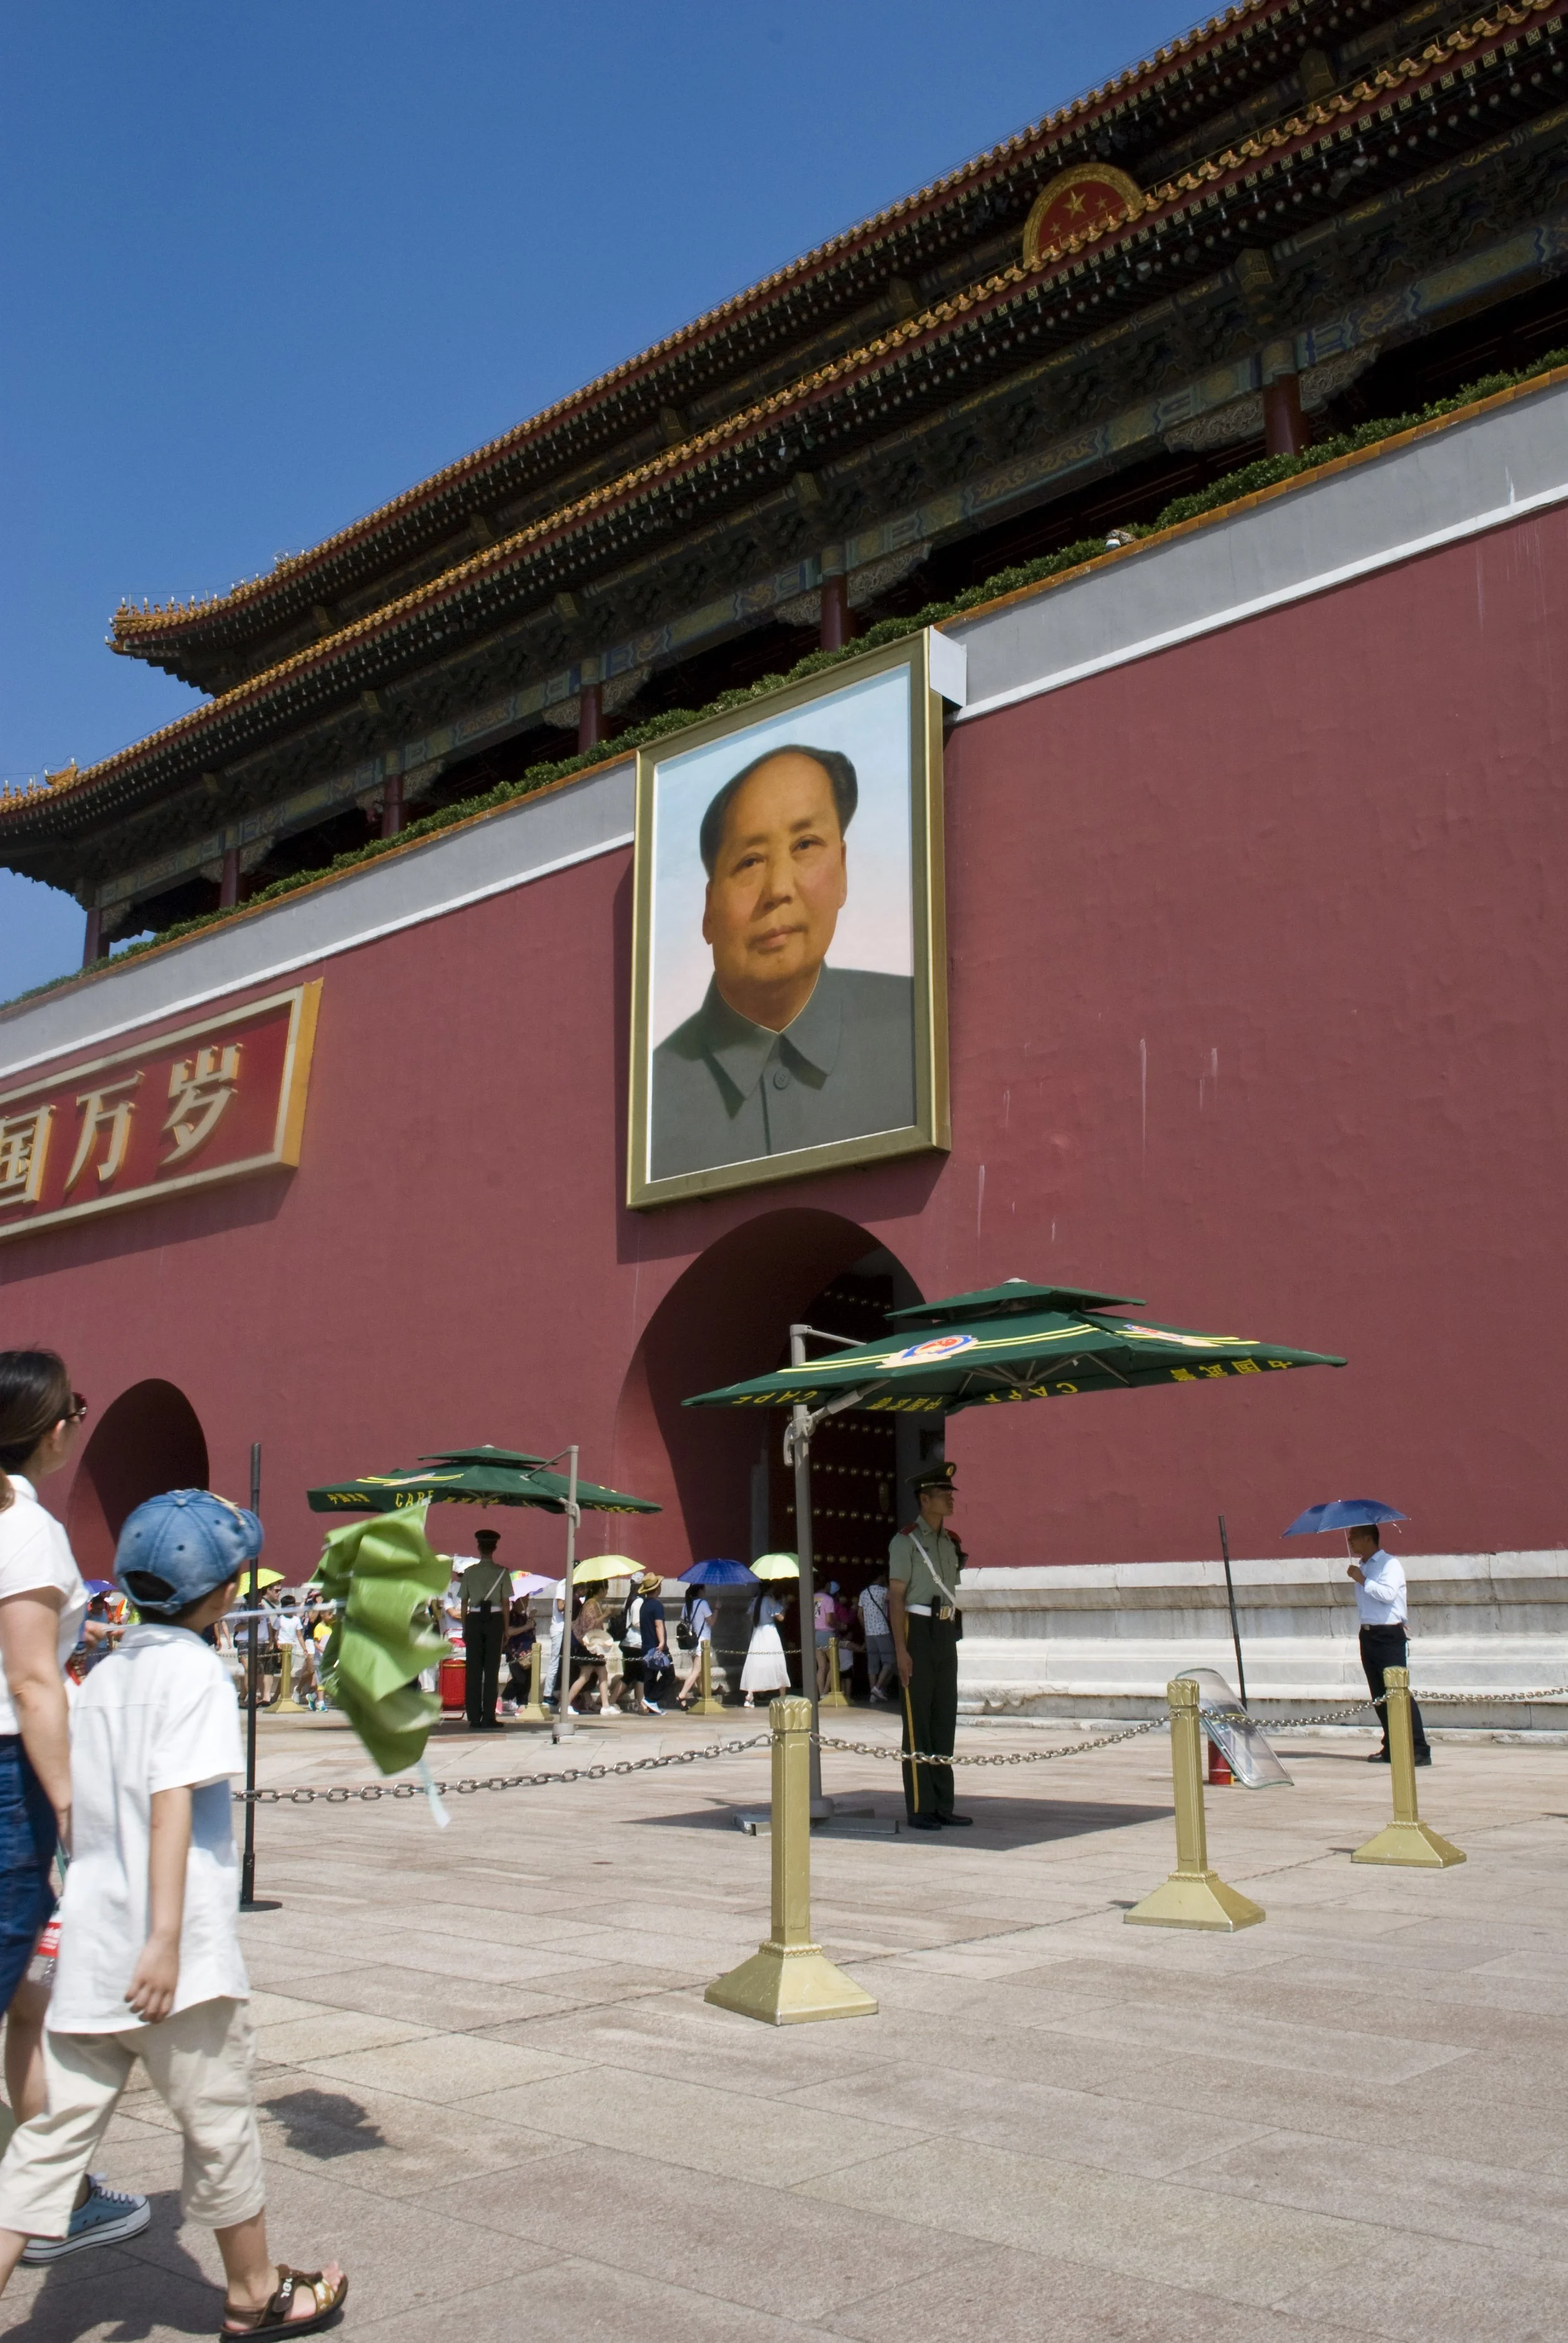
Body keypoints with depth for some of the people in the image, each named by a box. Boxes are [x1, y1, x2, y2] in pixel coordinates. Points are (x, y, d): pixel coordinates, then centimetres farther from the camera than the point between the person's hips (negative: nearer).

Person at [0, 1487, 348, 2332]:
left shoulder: (104, 1673, 11)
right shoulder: (192, 1667, -12)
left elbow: (82, 1809, 17)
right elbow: (171, 1803, -20)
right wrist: (165, 1939, -23)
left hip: (88, 1947, 7)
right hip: (173, 1957, -7)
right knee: (220, 2126, 10)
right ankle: (256, 2295, 26)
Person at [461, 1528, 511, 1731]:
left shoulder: (470, 1572, 3)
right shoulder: (501, 1572, -2)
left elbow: (464, 1601, 5)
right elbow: (506, 1603, -2)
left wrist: (465, 1628, 12)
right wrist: (506, 1629, 5)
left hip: (474, 1619, 2)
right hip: (495, 1619, -1)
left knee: (473, 1669, 5)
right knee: (491, 1669, 2)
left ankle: (474, 1718, 6)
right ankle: (489, 1718, 0)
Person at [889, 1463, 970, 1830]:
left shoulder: (950, 1542, 14)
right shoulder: (906, 1541, -7)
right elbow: (896, 1597, -11)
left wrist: (952, 1638, 14)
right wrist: (901, 1650, -17)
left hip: (945, 1635, 7)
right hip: (917, 1632, -7)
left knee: (945, 1720, 9)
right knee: (918, 1722, -3)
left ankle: (943, 1806, 15)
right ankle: (919, 1809, 2)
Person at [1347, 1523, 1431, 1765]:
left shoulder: (1389, 1564, -9)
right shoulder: (1361, 1566, 16)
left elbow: (1388, 1594, -25)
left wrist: (1362, 1580, -18)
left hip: (1389, 1635, -9)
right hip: (1368, 1635, 9)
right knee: (1379, 1695, 10)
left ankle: (1419, 1750, -10)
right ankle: (1391, 1748, 17)